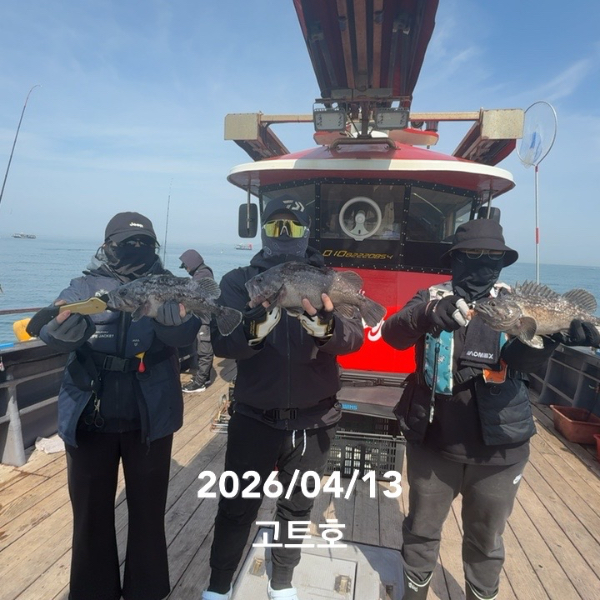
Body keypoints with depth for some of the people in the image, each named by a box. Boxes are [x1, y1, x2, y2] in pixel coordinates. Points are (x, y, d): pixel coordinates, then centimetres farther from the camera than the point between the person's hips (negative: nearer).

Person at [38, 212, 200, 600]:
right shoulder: (86, 286, 3)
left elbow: (185, 333, -17)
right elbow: (54, 330, -13)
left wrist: (172, 317, -40)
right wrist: (64, 327, -37)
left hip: (149, 417, 0)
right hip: (89, 417, 1)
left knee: (148, 509, 14)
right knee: (91, 510, 15)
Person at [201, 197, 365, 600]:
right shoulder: (239, 281, -3)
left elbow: (355, 337, -14)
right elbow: (222, 343, -14)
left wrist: (328, 329, -36)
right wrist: (253, 331, -35)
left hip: (313, 421, 2)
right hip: (254, 417, -1)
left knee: (297, 507, 19)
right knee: (237, 507, 12)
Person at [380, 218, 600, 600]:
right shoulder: (432, 299, -6)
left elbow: (520, 359, -19)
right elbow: (393, 334, -23)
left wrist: (550, 334, -41)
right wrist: (426, 315, -44)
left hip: (498, 449, 1)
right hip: (432, 444, -1)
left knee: (486, 537, 23)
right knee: (421, 528, 20)